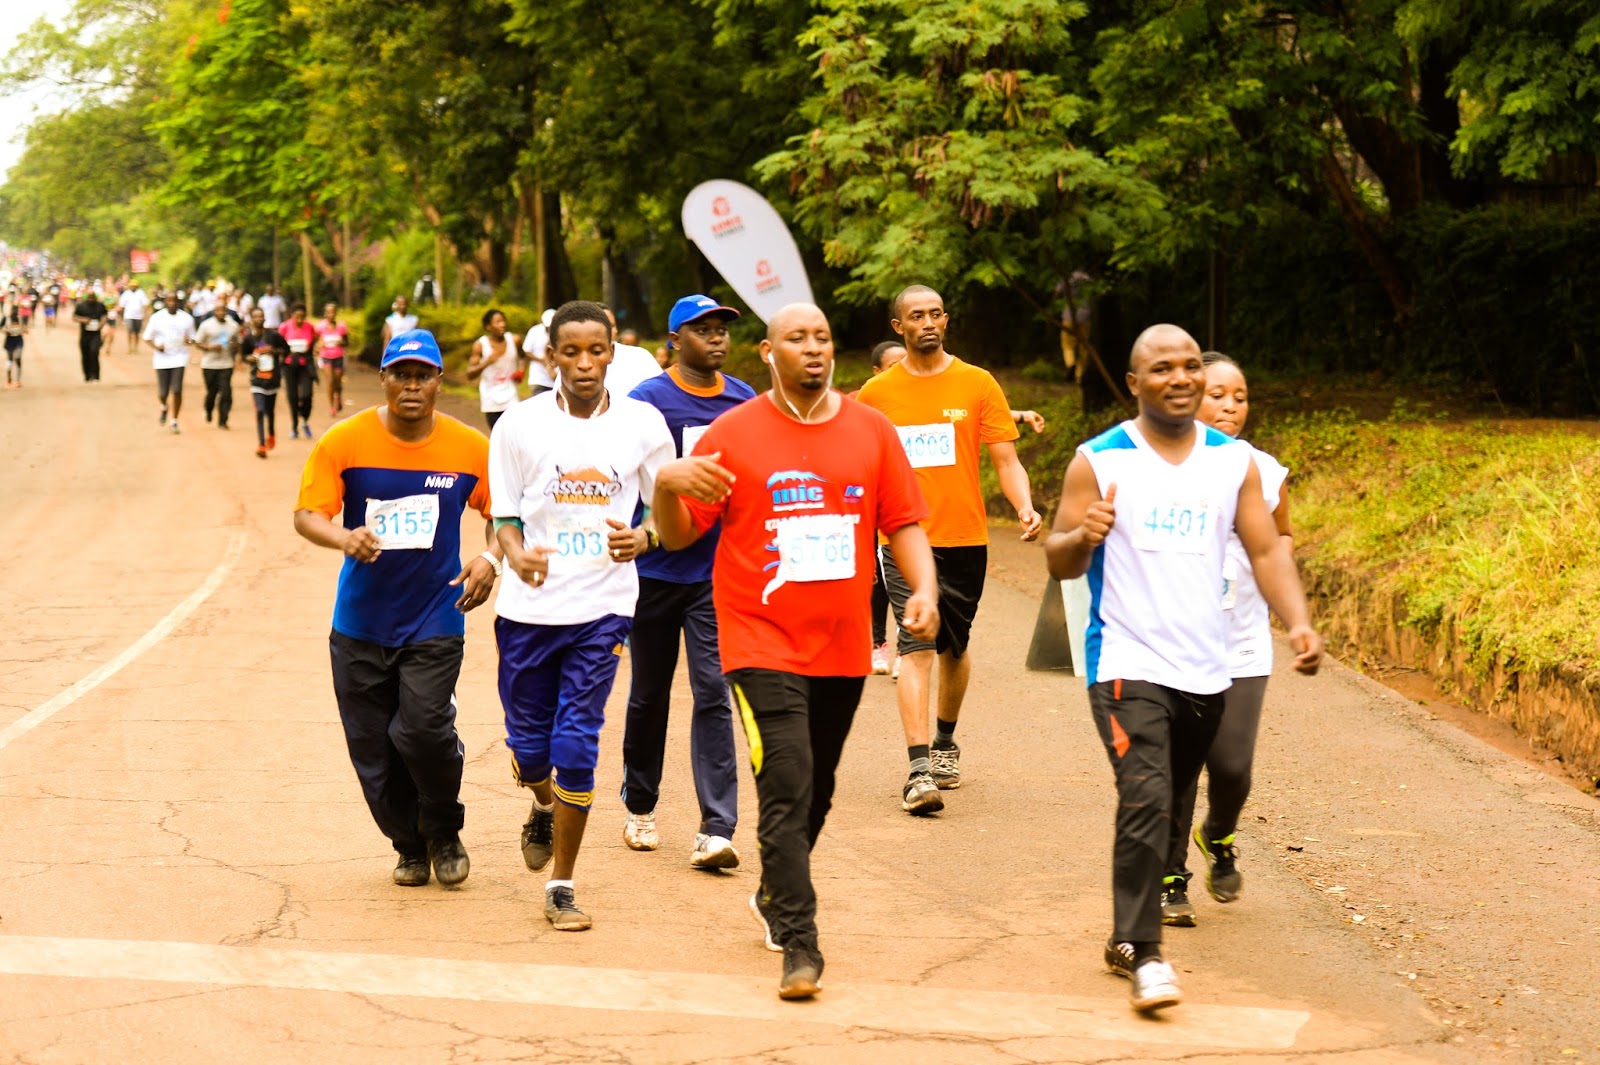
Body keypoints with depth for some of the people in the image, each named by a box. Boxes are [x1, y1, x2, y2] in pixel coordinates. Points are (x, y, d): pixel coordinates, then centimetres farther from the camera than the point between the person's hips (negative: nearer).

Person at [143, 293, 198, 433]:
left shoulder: (186, 318, 3)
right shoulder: (157, 317, 1)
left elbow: (192, 338, 10)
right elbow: (147, 337, 6)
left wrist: (189, 340, -13)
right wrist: (156, 346, -13)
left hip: (179, 358, 0)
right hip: (162, 358, 0)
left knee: (177, 390, -8)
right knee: (163, 392, 2)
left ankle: (174, 421, 4)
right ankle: (163, 407, 37)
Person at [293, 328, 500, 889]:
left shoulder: (469, 448, -2)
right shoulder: (344, 441, -6)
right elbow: (307, 515, -10)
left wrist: (491, 559, -11)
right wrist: (344, 538, -31)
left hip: (435, 620, -1)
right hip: (361, 623, 1)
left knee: (422, 731, -15)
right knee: (372, 747, 5)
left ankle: (444, 834, 14)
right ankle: (409, 846, 29)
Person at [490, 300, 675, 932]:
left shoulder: (642, 424, 0)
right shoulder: (519, 425, -1)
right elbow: (503, 517, 4)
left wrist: (642, 538, -13)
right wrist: (515, 553, -18)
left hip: (603, 606, -1)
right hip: (528, 607, 1)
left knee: (576, 747, -7)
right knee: (529, 744, 9)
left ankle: (561, 887, 6)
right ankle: (544, 809, 46)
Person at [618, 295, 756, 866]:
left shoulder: (743, 400, 6)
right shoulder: (648, 400, -5)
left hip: (720, 571, 1)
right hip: (657, 568, -1)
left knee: (713, 695, -8)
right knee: (649, 693, 13)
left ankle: (716, 830, -13)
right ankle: (640, 807, 31)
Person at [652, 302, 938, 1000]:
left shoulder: (871, 430, 7)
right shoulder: (733, 433, -2)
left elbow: (904, 523, 8)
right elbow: (677, 536, -1)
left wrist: (924, 590, -10)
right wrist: (666, 485, -22)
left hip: (842, 646, 4)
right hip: (763, 643, -4)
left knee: (815, 792, 16)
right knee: (787, 791, -14)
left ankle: (775, 896, 40)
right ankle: (800, 947, -12)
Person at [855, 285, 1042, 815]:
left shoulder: (977, 384, 2)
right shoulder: (876, 393, 4)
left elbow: (1005, 459, 0)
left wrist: (1025, 508, -17)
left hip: (965, 538, 1)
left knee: (953, 647, 15)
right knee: (916, 647, -14)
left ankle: (945, 743, 38)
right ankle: (919, 770, -19)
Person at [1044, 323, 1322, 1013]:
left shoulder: (1234, 461, 7)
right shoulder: (1099, 461, -3)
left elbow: (1266, 551, 6)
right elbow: (1058, 562, -1)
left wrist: (1297, 622, -11)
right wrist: (1082, 536, -25)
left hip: (1205, 670, 5)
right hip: (1127, 664, -4)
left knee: (1166, 805, 15)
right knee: (1146, 800, -20)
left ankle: (1126, 938, 31)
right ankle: (1144, 957, -18)